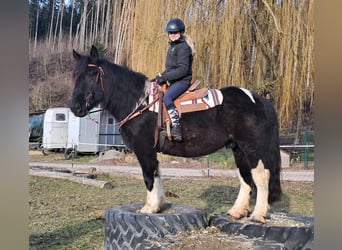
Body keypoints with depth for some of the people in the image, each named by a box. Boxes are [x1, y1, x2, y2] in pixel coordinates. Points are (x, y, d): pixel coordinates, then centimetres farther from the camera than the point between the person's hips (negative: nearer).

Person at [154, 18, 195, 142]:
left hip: (182, 81, -11)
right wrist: (161, 76, 10)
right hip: (174, 81, 11)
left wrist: (165, 77, -22)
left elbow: (183, 69, -21)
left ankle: (176, 128, -36)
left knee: (167, 97, -32)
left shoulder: (183, 47, -12)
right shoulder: (173, 47, 19)